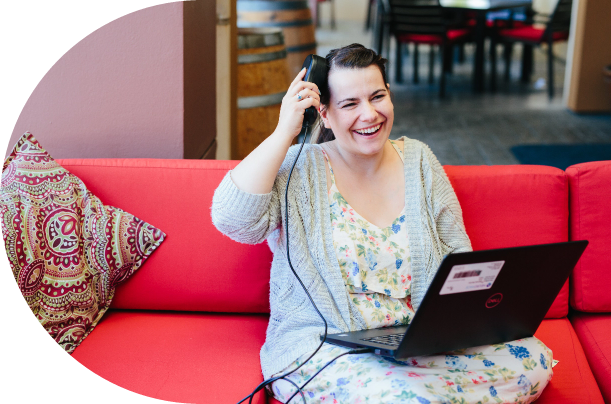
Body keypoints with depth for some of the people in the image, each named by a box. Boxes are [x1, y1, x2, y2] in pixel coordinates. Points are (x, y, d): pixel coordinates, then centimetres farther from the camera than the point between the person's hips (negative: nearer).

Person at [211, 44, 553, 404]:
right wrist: (285, 131, -17)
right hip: (325, 344, -5)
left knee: (531, 360, -15)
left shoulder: (417, 160, 10)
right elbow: (232, 219, -23)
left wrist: (460, 307, -10)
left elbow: (458, 255, 12)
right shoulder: (300, 171, -4)